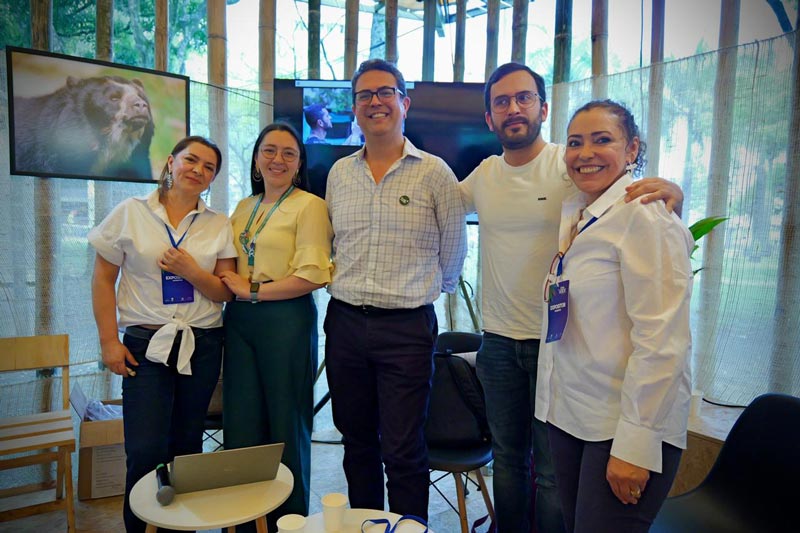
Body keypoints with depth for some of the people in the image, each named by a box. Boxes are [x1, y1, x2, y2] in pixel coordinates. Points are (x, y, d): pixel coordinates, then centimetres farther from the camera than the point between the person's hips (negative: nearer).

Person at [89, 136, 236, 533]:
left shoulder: (218, 225, 4)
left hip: (202, 345, 2)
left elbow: (225, 293, 3)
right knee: (145, 452, -5)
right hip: (145, 346, -2)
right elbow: (103, 280, 2)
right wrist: (109, 341, -3)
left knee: (186, 447, 11)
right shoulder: (131, 213, 0)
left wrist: (192, 272, -15)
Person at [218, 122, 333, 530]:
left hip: (286, 321, -6)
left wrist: (252, 290, -13)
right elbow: (229, 267, 19)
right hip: (239, 322, 6)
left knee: (286, 427, 7)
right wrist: (226, 285, -3)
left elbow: (312, 275, -15)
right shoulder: (243, 208, 15)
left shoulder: (309, 206, -5)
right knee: (240, 425, 12)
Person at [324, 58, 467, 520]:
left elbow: (453, 251, 4)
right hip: (345, 322, 5)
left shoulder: (435, 173, -4)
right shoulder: (339, 173, 9)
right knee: (357, 442, 17)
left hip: (407, 327, -4)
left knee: (403, 451, 3)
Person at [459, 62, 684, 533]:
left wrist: (670, 191, -34)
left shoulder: (571, 165, -9)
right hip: (499, 340, 5)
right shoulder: (485, 174, 5)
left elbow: (636, 200, -14)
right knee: (508, 458, 21)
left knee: (553, 473, 6)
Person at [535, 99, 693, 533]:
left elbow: (662, 340, -19)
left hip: (627, 425, -7)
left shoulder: (645, 217, -14)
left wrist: (635, 443, -18)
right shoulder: (574, 215, 9)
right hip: (568, 415, 7)